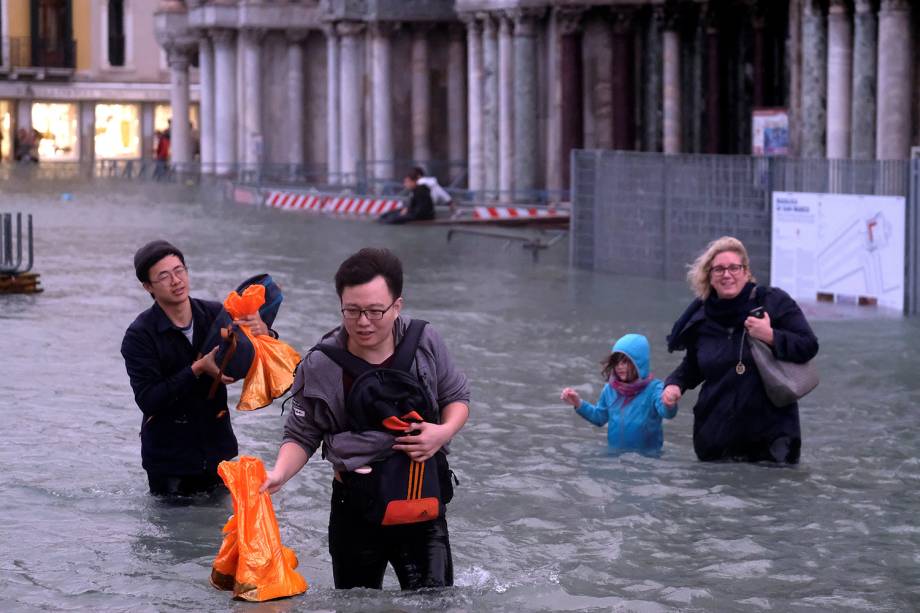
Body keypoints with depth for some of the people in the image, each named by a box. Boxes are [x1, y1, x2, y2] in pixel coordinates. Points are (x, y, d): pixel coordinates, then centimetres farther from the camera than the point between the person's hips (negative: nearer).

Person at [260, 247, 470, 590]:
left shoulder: (424, 343, -6)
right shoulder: (321, 366, -10)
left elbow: (457, 398, 9)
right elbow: (301, 437, -2)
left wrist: (445, 431, -13)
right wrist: (278, 475, -21)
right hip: (356, 506, 0)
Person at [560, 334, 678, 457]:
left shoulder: (653, 388, -11)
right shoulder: (610, 389, 7)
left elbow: (666, 412, -32)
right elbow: (600, 417, 22)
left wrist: (669, 404, -57)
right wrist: (579, 404, 7)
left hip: (646, 456, -5)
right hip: (614, 454, 5)